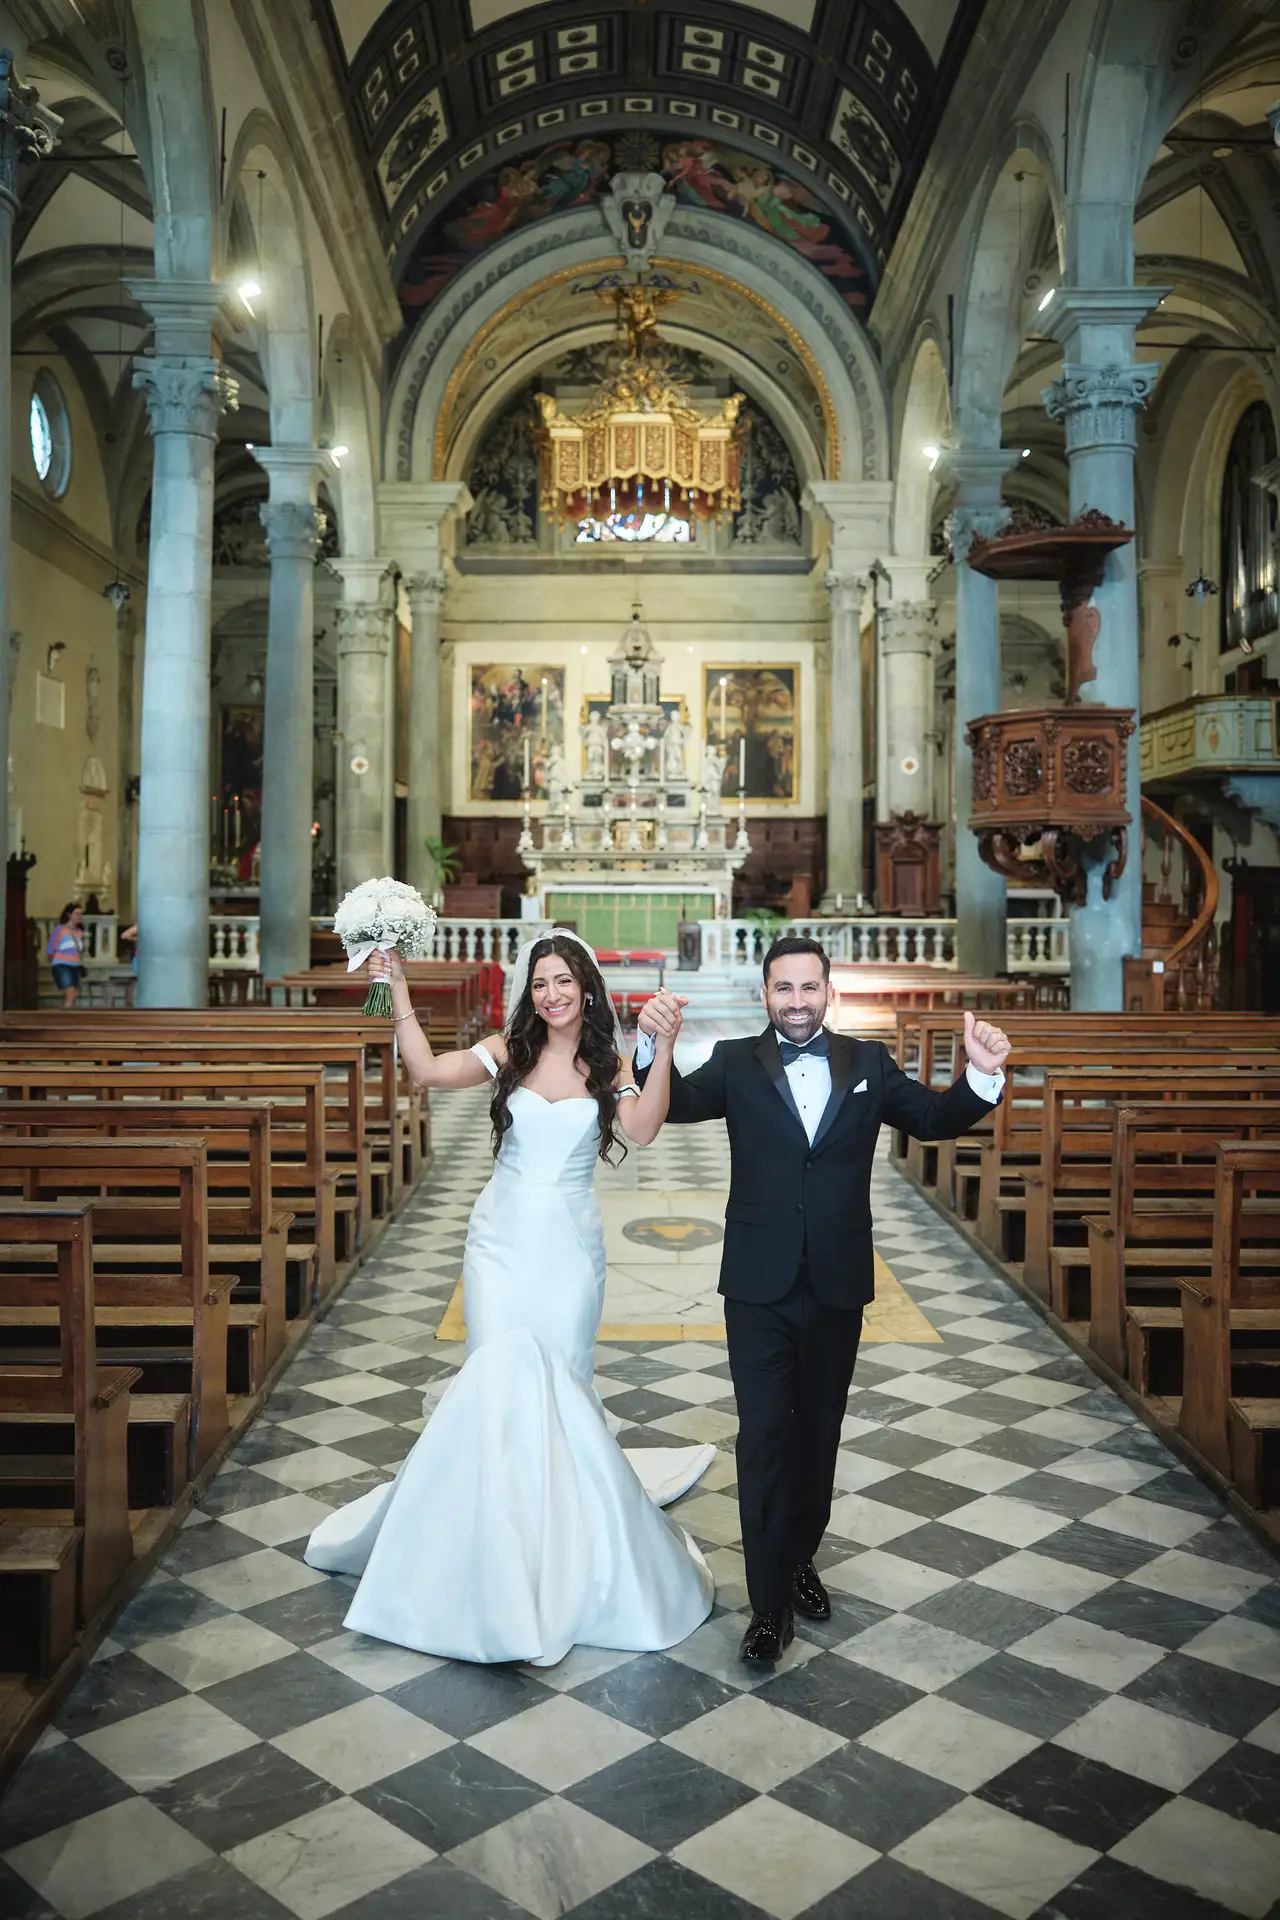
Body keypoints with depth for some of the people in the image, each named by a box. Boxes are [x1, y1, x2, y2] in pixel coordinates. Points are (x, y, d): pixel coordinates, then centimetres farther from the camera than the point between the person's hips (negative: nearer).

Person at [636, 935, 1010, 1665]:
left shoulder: (868, 1063, 2)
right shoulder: (736, 1063, -4)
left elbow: (935, 1118, 1)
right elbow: (677, 1105, -16)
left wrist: (983, 1076, -18)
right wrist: (656, 1047, -36)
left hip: (838, 1285, 2)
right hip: (759, 1286, -2)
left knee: (818, 1434, 17)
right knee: (764, 1439, 1)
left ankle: (800, 1560, 39)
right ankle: (771, 1604, 13)